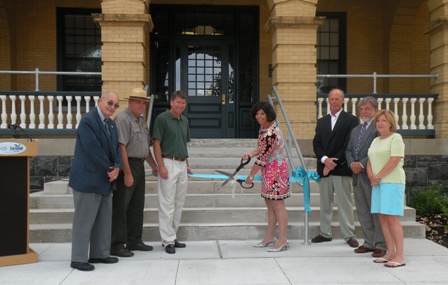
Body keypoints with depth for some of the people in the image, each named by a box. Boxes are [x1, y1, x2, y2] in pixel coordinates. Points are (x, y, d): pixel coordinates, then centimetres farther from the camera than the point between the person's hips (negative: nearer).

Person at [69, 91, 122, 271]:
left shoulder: (111, 124, 12)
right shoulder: (88, 120, -14)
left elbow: (115, 148, 11)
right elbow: (93, 149, -20)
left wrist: (116, 167, -7)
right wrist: (109, 169, -12)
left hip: (105, 179, 9)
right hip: (88, 179, -9)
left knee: (104, 220, 13)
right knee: (84, 221, -1)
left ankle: (99, 254, 23)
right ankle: (79, 259, 9)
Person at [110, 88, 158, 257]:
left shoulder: (141, 121, 17)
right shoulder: (123, 119, -12)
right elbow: (121, 148, -19)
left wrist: (153, 165, 25)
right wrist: (127, 173, -21)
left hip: (139, 166, 9)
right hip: (126, 167, -9)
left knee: (137, 205, 14)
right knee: (121, 207, -4)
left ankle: (134, 240, 24)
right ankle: (116, 245, 3)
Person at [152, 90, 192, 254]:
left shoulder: (185, 121, 14)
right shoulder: (162, 118, -7)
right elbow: (156, 143, -10)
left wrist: (186, 165, 15)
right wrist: (161, 166, -17)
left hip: (182, 164, 7)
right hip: (168, 163, -7)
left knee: (179, 204, 10)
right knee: (167, 204, -5)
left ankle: (173, 236, 20)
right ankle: (168, 240, 1)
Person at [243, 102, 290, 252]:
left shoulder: (271, 134, -25)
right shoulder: (263, 129, 6)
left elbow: (262, 159, -21)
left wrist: (250, 176, -12)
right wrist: (250, 154, 1)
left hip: (276, 171, -10)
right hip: (268, 171, 10)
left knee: (277, 205, -4)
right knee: (269, 204, 15)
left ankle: (282, 240, 3)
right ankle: (270, 237, 26)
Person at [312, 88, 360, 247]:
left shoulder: (351, 120, 1)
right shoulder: (321, 121, 16)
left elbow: (349, 143, -7)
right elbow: (316, 143, 8)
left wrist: (334, 162, -12)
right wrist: (325, 159, -9)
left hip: (342, 168, -4)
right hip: (324, 168, 5)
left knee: (345, 203, -1)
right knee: (325, 203, 9)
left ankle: (349, 235, 7)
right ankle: (325, 233, 18)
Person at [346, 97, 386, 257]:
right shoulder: (355, 130, 20)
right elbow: (348, 150, 15)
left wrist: (362, 164, -17)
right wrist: (352, 164, -4)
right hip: (357, 176, 8)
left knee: (377, 211, -1)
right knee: (362, 212, 11)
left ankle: (381, 245, 8)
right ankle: (369, 242, 21)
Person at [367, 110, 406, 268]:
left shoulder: (396, 138, -5)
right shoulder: (375, 141, 20)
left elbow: (395, 161, -15)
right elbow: (370, 161, 18)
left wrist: (378, 176, -13)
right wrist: (371, 176, -1)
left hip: (392, 182, -8)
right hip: (377, 183, 8)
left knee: (392, 218, -10)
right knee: (382, 218, 7)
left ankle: (400, 256, -6)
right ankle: (390, 253, 14)